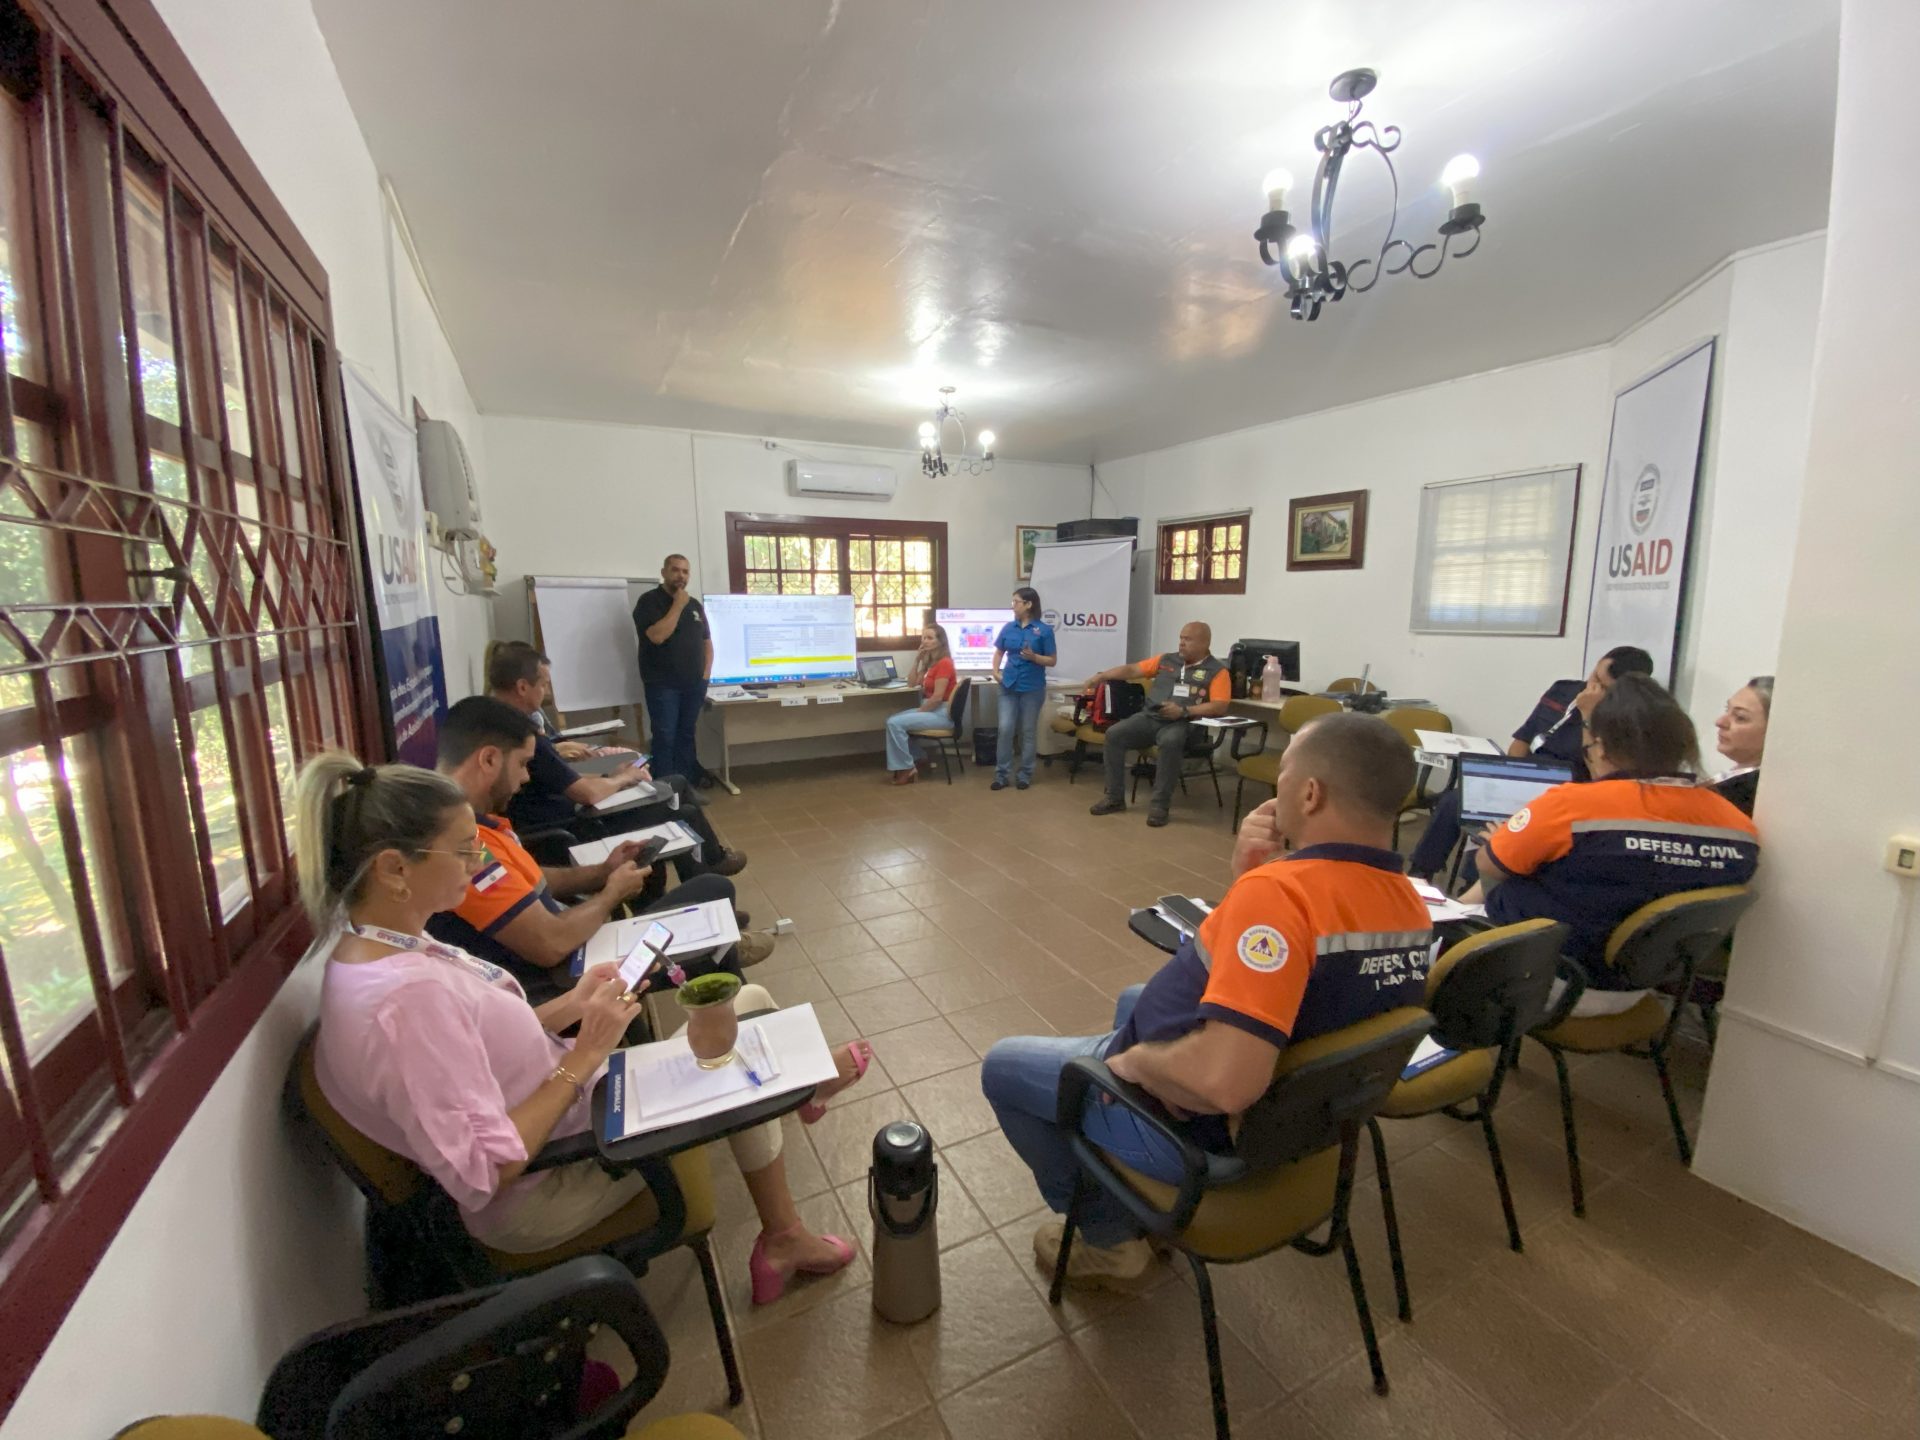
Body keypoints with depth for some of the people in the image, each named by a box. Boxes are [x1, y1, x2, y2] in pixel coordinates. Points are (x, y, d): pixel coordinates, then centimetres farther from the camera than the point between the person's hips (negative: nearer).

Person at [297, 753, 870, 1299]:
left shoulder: (380, 945, -4)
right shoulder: (407, 997, -34)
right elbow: (485, 1171, -30)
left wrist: (572, 1005, -5)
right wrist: (585, 1055, -25)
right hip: (538, 1197, -8)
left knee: (749, 1006, 5)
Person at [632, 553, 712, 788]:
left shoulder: (695, 605, 13)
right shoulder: (649, 601, -6)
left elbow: (707, 642, 18)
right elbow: (657, 636, -21)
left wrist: (706, 674, 5)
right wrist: (678, 605, -16)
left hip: (694, 684, 6)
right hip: (663, 685, -5)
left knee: (687, 734, 11)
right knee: (665, 738, -5)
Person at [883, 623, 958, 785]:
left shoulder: (944, 663, -17)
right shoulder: (930, 662, 13)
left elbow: (937, 697, -21)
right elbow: (912, 683, 12)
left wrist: (918, 712, -12)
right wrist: (917, 660, 4)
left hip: (942, 713, -10)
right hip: (930, 709, 10)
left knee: (895, 723, -17)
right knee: (892, 719, 6)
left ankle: (907, 768, -5)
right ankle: (913, 760, 6)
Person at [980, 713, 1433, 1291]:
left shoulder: (1278, 891, -36)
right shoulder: (1409, 906, -7)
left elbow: (1222, 1081, -42)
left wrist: (1135, 1059, -22)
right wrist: (1249, 879, -10)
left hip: (1203, 1121, -8)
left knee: (1004, 1066, 11)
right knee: (1136, 999, 33)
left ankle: (1108, 1238, 24)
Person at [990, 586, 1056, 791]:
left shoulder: (1044, 630, -6)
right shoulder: (1008, 627, 4)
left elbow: (1053, 661, -4)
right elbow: (999, 652, 14)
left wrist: (1034, 657, -20)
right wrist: (996, 672, -2)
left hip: (1032, 688, -3)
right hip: (1009, 686, 3)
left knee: (1028, 731, 7)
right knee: (1005, 729, -2)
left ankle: (1025, 774, 18)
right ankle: (1001, 774, 8)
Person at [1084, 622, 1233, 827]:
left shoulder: (1217, 671, 2)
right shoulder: (1166, 660, 16)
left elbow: (1220, 706, -10)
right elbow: (1132, 670, 15)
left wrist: (1183, 711, -20)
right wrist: (1102, 676, 3)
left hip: (1182, 724, -5)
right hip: (1149, 717, 5)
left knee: (1170, 742, -38)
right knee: (1114, 733, -18)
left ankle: (1160, 803, -24)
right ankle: (1115, 797, -7)